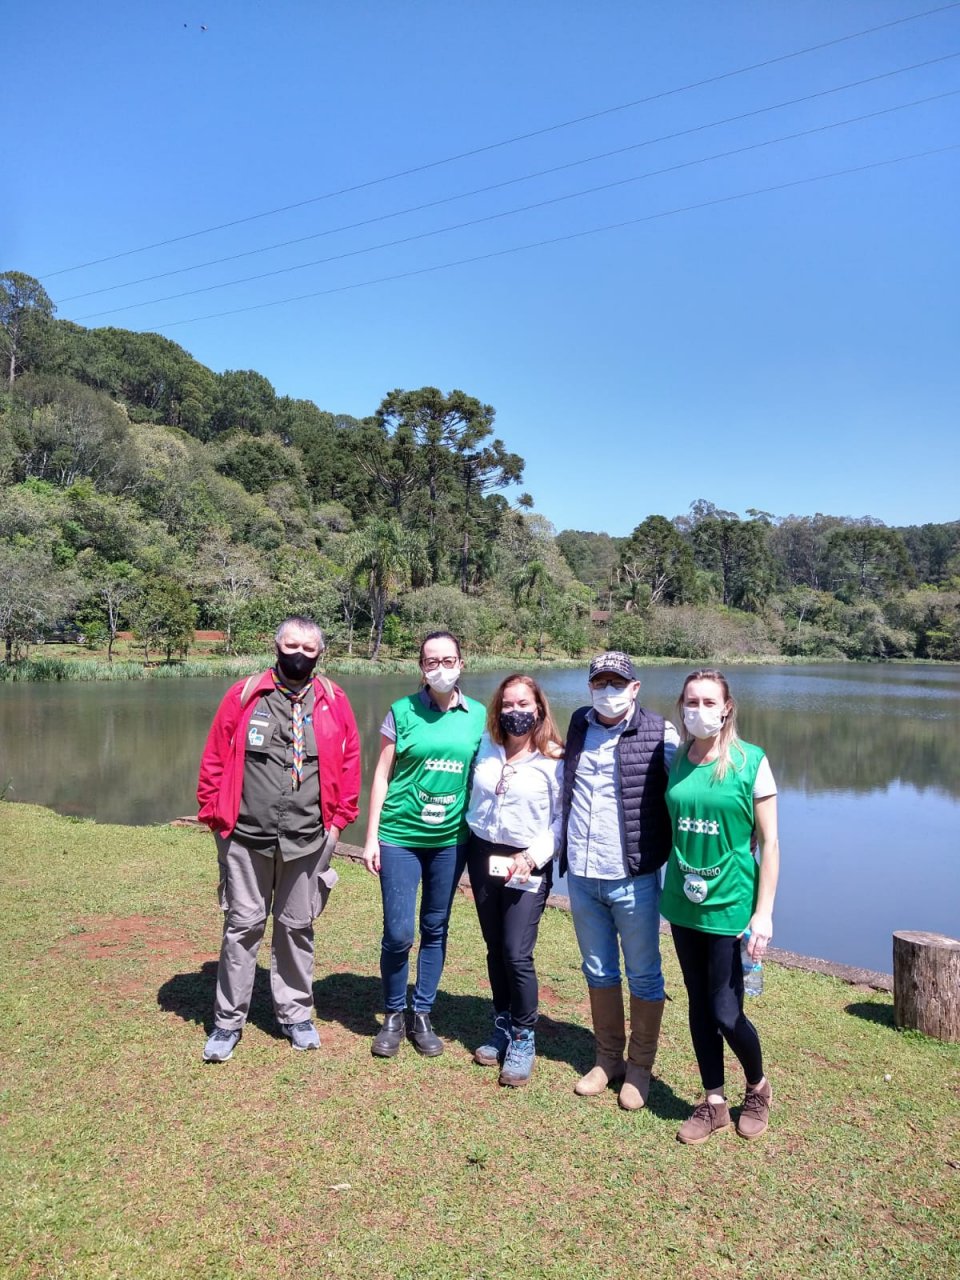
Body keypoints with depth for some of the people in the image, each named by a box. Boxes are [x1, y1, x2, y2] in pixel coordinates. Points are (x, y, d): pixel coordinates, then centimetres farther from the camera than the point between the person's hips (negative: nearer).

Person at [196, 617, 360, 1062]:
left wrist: (338, 819, 4)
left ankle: (295, 1013, 30)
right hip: (245, 838, -1)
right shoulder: (244, 695, -1)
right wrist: (216, 815, 0)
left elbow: (350, 762, 6)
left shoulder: (333, 701, 2)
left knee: (297, 927, 13)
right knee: (242, 925, 9)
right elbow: (214, 760, 2)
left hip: (308, 840, 1)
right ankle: (228, 1021, 24)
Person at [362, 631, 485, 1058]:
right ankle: (393, 1015, 22)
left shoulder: (478, 715, 1)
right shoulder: (402, 711, -4)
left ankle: (422, 1014, 29)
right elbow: (382, 776, -1)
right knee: (398, 933, -1)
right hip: (400, 836, -2)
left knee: (436, 930, 11)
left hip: (451, 839, 2)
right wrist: (371, 837, -3)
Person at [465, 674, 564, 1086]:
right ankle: (502, 1028, 31)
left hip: (527, 863, -4)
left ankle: (524, 1039, 14)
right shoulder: (485, 747, 2)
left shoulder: (553, 761, -11)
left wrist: (535, 855, -19)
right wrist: (471, 844, 11)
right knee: (495, 948, 14)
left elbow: (562, 819, -9)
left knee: (517, 954, -6)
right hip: (483, 855, 5)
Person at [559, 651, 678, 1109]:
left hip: (633, 878, -4)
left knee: (643, 975, 10)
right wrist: (559, 851, 15)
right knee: (598, 971, 18)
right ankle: (608, 1058, 34)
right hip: (580, 876, 5)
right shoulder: (578, 727, 5)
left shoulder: (659, 734, -10)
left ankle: (640, 1067, 28)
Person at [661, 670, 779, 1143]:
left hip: (730, 906, -4)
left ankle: (758, 1088, 31)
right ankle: (713, 1103, 31)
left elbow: (769, 842, -8)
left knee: (726, 1013, 1)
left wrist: (764, 912, -11)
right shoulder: (677, 761, 1)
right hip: (683, 904, 4)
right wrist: (671, 884, 8)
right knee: (699, 1005, 14)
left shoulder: (751, 762, -11)